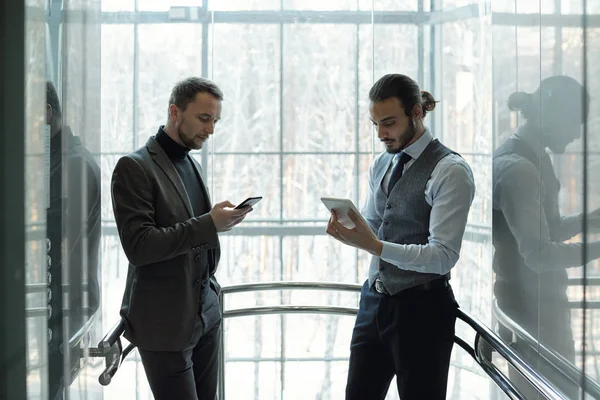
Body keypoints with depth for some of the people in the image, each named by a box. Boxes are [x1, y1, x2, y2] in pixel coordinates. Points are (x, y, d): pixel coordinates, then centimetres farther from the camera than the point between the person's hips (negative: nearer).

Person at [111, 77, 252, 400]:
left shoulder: (192, 165, 14)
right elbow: (137, 246, -20)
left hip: (206, 314, 7)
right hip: (165, 324, -7)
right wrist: (208, 224, -22)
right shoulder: (135, 167, -11)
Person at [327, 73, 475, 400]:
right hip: (375, 300, 7)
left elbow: (443, 256, -19)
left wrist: (376, 246, -29)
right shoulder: (381, 165, 11)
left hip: (421, 309, -7)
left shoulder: (451, 171, -13)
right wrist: (349, 232, -6)